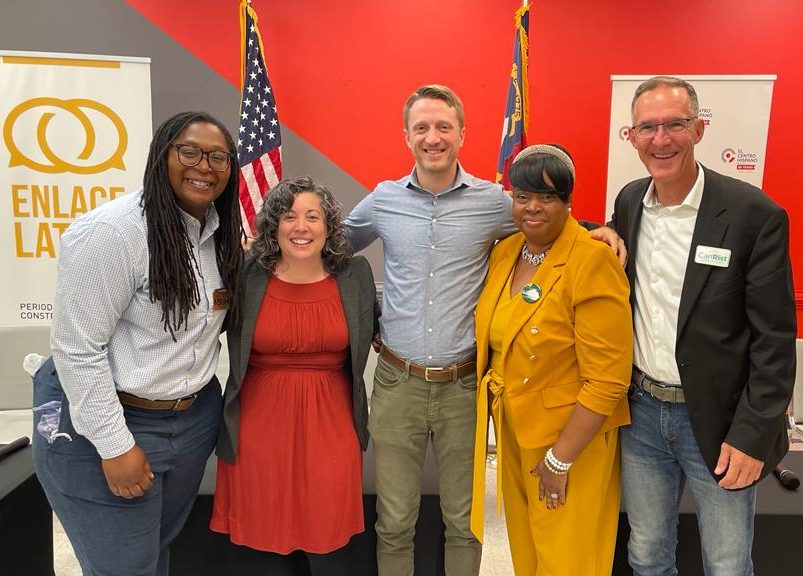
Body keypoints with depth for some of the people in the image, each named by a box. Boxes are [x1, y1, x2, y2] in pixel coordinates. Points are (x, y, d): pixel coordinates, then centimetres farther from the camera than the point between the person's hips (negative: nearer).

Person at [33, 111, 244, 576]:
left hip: (195, 417, 7)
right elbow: (77, 349, -20)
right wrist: (115, 446, -18)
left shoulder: (223, 232, 2)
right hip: (105, 421, -6)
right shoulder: (113, 230, -21)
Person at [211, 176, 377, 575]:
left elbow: (373, 332, 15)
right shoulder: (246, 275, -5)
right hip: (261, 421, 0)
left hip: (329, 422, 0)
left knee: (326, 537, 5)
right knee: (271, 532, 12)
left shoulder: (355, 274, 0)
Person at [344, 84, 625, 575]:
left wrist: (598, 228, -7)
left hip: (463, 385, -1)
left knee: (464, 520, 16)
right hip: (396, 383, 1)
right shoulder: (383, 200, 2)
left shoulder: (493, 201, -3)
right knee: (394, 522, 14)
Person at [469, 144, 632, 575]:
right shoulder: (504, 252, 1)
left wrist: (559, 459, -16)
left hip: (574, 439, -6)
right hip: (512, 429, 6)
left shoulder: (593, 261, -20)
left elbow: (607, 379, -21)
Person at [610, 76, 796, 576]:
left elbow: (775, 340, -12)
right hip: (641, 412, 4)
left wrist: (752, 435, -14)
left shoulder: (754, 214, -14)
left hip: (718, 422, -3)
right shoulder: (629, 202, 1)